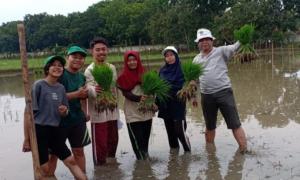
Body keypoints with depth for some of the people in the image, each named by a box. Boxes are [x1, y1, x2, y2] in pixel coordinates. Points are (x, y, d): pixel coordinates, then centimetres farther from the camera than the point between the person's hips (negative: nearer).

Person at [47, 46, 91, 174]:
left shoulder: (82, 77, 7)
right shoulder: (60, 74, -13)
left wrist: (85, 113, 10)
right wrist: (77, 93, -21)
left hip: (78, 119, 6)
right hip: (60, 119, -6)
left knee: (79, 151, 15)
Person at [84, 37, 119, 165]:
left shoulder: (112, 68, 9)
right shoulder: (90, 70, -11)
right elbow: (88, 88, -28)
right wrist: (94, 90, -51)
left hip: (112, 110, 6)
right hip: (98, 112, -6)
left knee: (113, 141, 17)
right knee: (100, 143, -1)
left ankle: (111, 164, 35)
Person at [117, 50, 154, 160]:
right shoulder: (123, 77, -4)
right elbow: (126, 93, -11)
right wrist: (139, 98, -27)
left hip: (147, 112, 4)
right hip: (133, 114, -4)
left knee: (145, 139, 14)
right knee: (137, 140, -1)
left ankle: (145, 157, 32)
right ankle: (142, 159, 13)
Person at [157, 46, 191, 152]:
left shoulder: (182, 69, -4)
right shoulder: (162, 71, 8)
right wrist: (157, 103, 7)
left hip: (178, 105, -4)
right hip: (165, 106, 4)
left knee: (180, 131, -8)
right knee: (170, 132, 11)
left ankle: (188, 152, 8)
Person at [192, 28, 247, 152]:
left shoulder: (221, 51, -1)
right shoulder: (196, 59, 13)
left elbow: (235, 47, -16)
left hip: (224, 92, -4)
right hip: (206, 96, 5)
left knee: (235, 124, -3)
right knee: (209, 127, 18)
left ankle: (244, 150, 3)